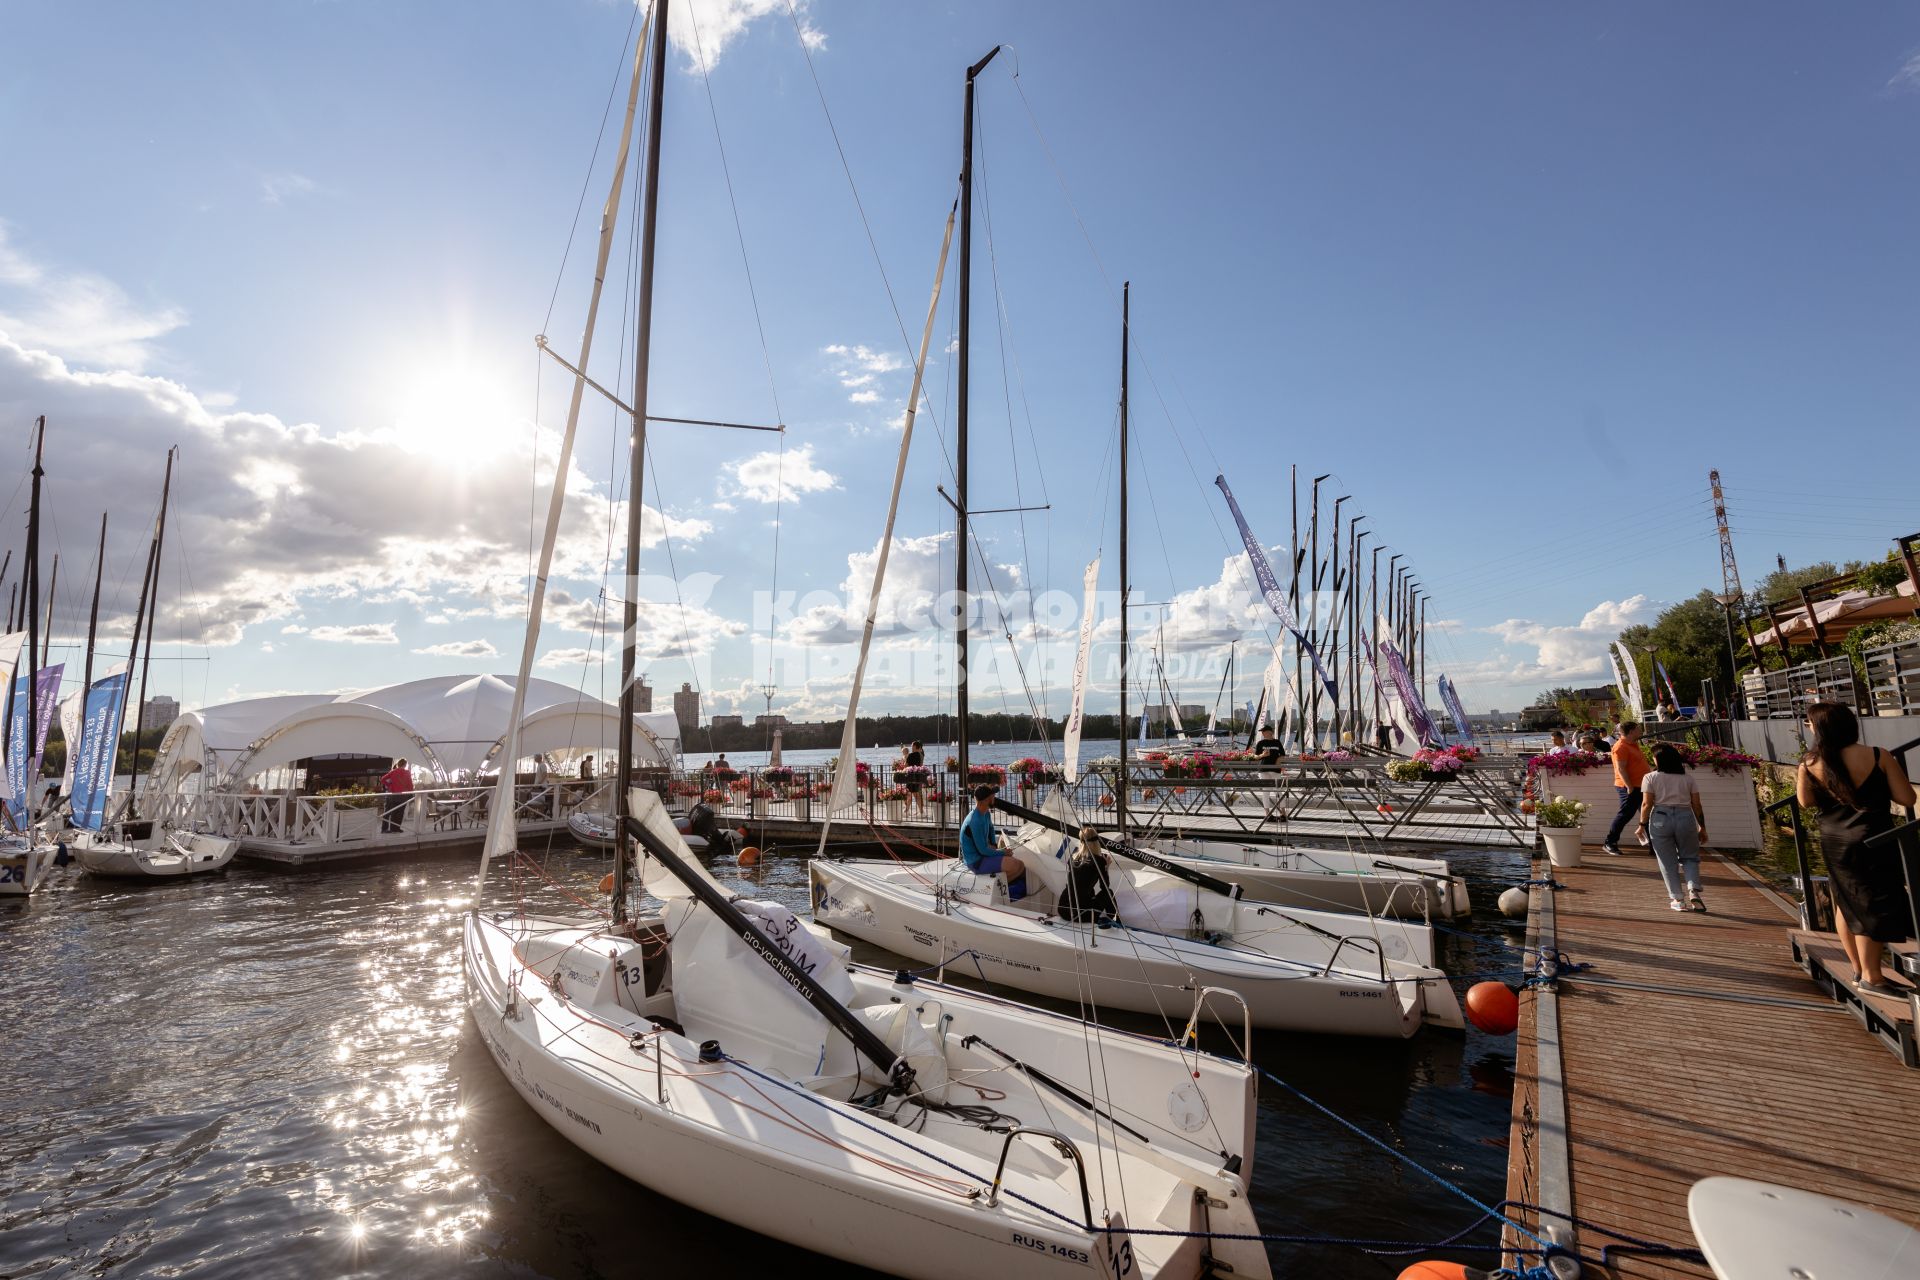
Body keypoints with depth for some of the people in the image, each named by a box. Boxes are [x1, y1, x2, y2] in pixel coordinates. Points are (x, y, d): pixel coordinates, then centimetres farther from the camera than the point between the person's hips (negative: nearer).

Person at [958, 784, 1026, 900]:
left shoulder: (986, 813, 4)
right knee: (1019, 866, -20)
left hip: (982, 855, 10)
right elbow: (983, 850, -22)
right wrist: (1003, 852, -9)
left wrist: (993, 846, 13)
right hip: (976, 862, -10)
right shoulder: (975, 821, -25)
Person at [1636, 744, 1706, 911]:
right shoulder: (1688, 778, 8)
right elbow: (1696, 805, 6)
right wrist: (1702, 827, 14)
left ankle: (1676, 899, 9)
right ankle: (1693, 891, -6)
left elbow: (1646, 804, -6)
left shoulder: (1650, 778, 0)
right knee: (1690, 857, 16)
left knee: (1667, 861, 8)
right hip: (1685, 818, 2)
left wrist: (1642, 825, 2)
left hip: (1660, 819, -2)